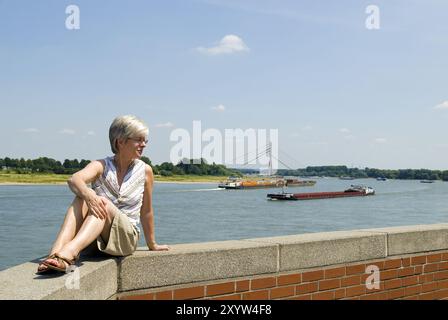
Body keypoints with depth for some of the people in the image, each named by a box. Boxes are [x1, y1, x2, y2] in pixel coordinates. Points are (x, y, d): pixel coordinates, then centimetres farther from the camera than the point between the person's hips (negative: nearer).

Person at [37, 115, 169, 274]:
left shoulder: (145, 171, 1)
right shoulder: (101, 166, -2)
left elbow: (146, 212, 11)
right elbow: (74, 179, -24)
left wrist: (152, 245, 19)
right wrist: (88, 195, -46)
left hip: (126, 237, 0)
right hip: (93, 239, 1)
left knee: (105, 203, -31)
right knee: (82, 198, -27)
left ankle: (68, 253, -52)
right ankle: (56, 253, -44)